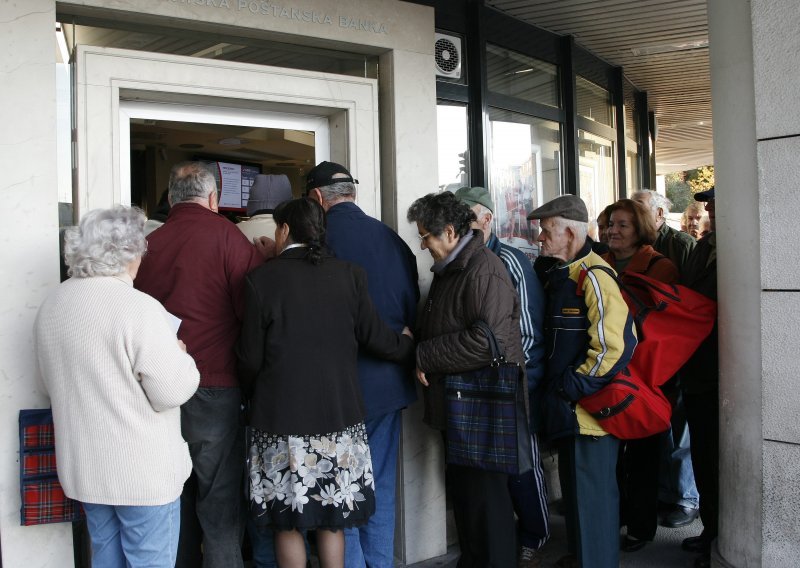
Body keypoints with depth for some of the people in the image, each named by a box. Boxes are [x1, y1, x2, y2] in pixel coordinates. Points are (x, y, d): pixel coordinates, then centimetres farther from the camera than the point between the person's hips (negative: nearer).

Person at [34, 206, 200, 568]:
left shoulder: (51, 304, 2)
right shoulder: (139, 308, -22)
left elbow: (55, 382, 14)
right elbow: (172, 392, -20)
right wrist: (180, 355, -2)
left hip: (82, 466, 7)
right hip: (142, 472, -7)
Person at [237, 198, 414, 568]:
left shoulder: (261, 278, -8)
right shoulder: (348, 275, -2)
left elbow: (251, 358, -5)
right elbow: (377, 338, 1)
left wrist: (255, 394, 15)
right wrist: (408, 344, 22)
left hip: (281, 416, -2)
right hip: (339, 414, 3)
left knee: (287, 523, 11)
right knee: (331, 519, 15)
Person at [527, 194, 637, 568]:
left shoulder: (593, 276, -18)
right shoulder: (560, 275, 13)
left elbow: (615, 344, -26)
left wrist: (576, 385, -18)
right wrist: (556, 386, 15)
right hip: (567, 406, 10)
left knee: (591, 491, 1)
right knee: (574, 483, 21)